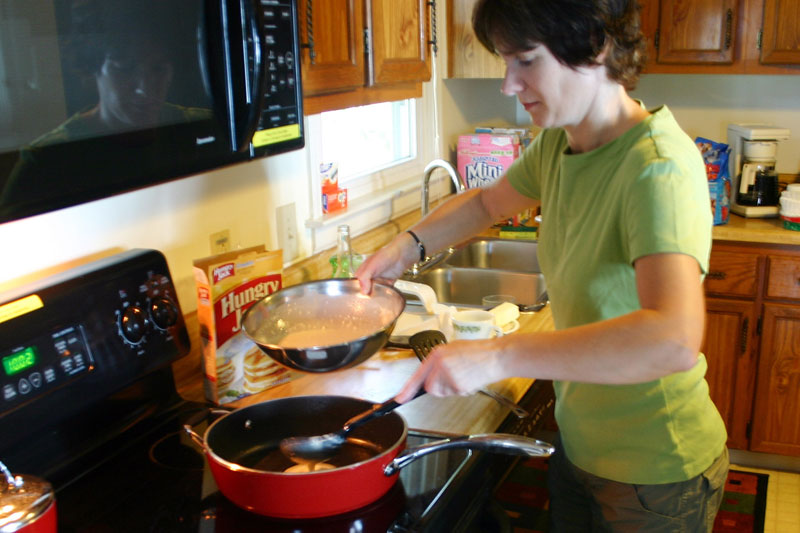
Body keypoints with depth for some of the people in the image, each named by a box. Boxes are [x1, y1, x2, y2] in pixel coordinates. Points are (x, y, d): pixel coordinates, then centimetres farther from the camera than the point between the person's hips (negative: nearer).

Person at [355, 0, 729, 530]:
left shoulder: (658, 167, -28)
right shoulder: (558, 145, -3)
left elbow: (674, 340, -42)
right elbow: (487, 203, 16)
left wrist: (500, 355, -42)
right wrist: (409, 245, -1)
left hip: (655, 471, -6)